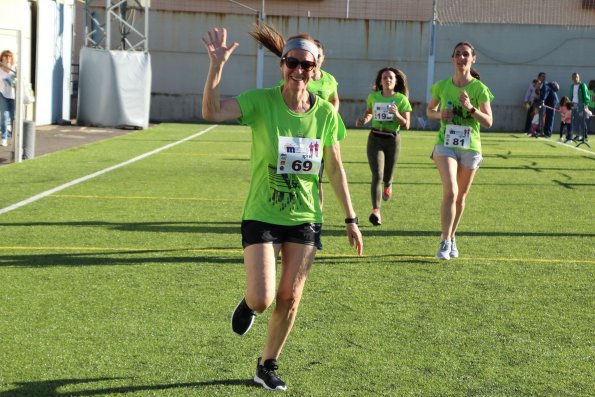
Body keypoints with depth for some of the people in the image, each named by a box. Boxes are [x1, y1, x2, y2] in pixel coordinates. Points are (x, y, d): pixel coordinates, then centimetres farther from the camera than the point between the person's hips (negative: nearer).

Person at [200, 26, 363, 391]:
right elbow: (212, 112, -28)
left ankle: (267, 367, 26)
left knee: (290, 298, 6)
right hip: (261, 215, -3)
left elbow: (335, 168, 5)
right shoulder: (261, 101, -12)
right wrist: (217, 65, -40)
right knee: (262, 300, -11)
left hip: (305, 218, 3)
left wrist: (351, 218, 7)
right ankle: (248, 302, 29)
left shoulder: (325, 112, -4)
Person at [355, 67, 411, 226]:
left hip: (393, 139, 0)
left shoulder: (401, 99, -2)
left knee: (386, 177, 10)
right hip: (375, 138, 0)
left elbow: (406, 125, -3)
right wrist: (364, 120, 2)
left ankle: (388, 185, 50)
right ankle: (376, 211, -22)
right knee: (377, 175, -16)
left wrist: (397, 114, -21)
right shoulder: (373, 96, 4)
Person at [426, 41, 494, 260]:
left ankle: (451, 238, 31)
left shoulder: (479, 88, -4)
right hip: (445, 144, -1)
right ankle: (445, 242, -14)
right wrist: (439, 114, -7)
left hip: (470, 147, 1)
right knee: (450, 191, -19)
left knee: (461, 196, 12)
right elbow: (429, 110, 16)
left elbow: (488, 122, -6)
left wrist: (471, 108, -22)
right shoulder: (442, 86, 1)